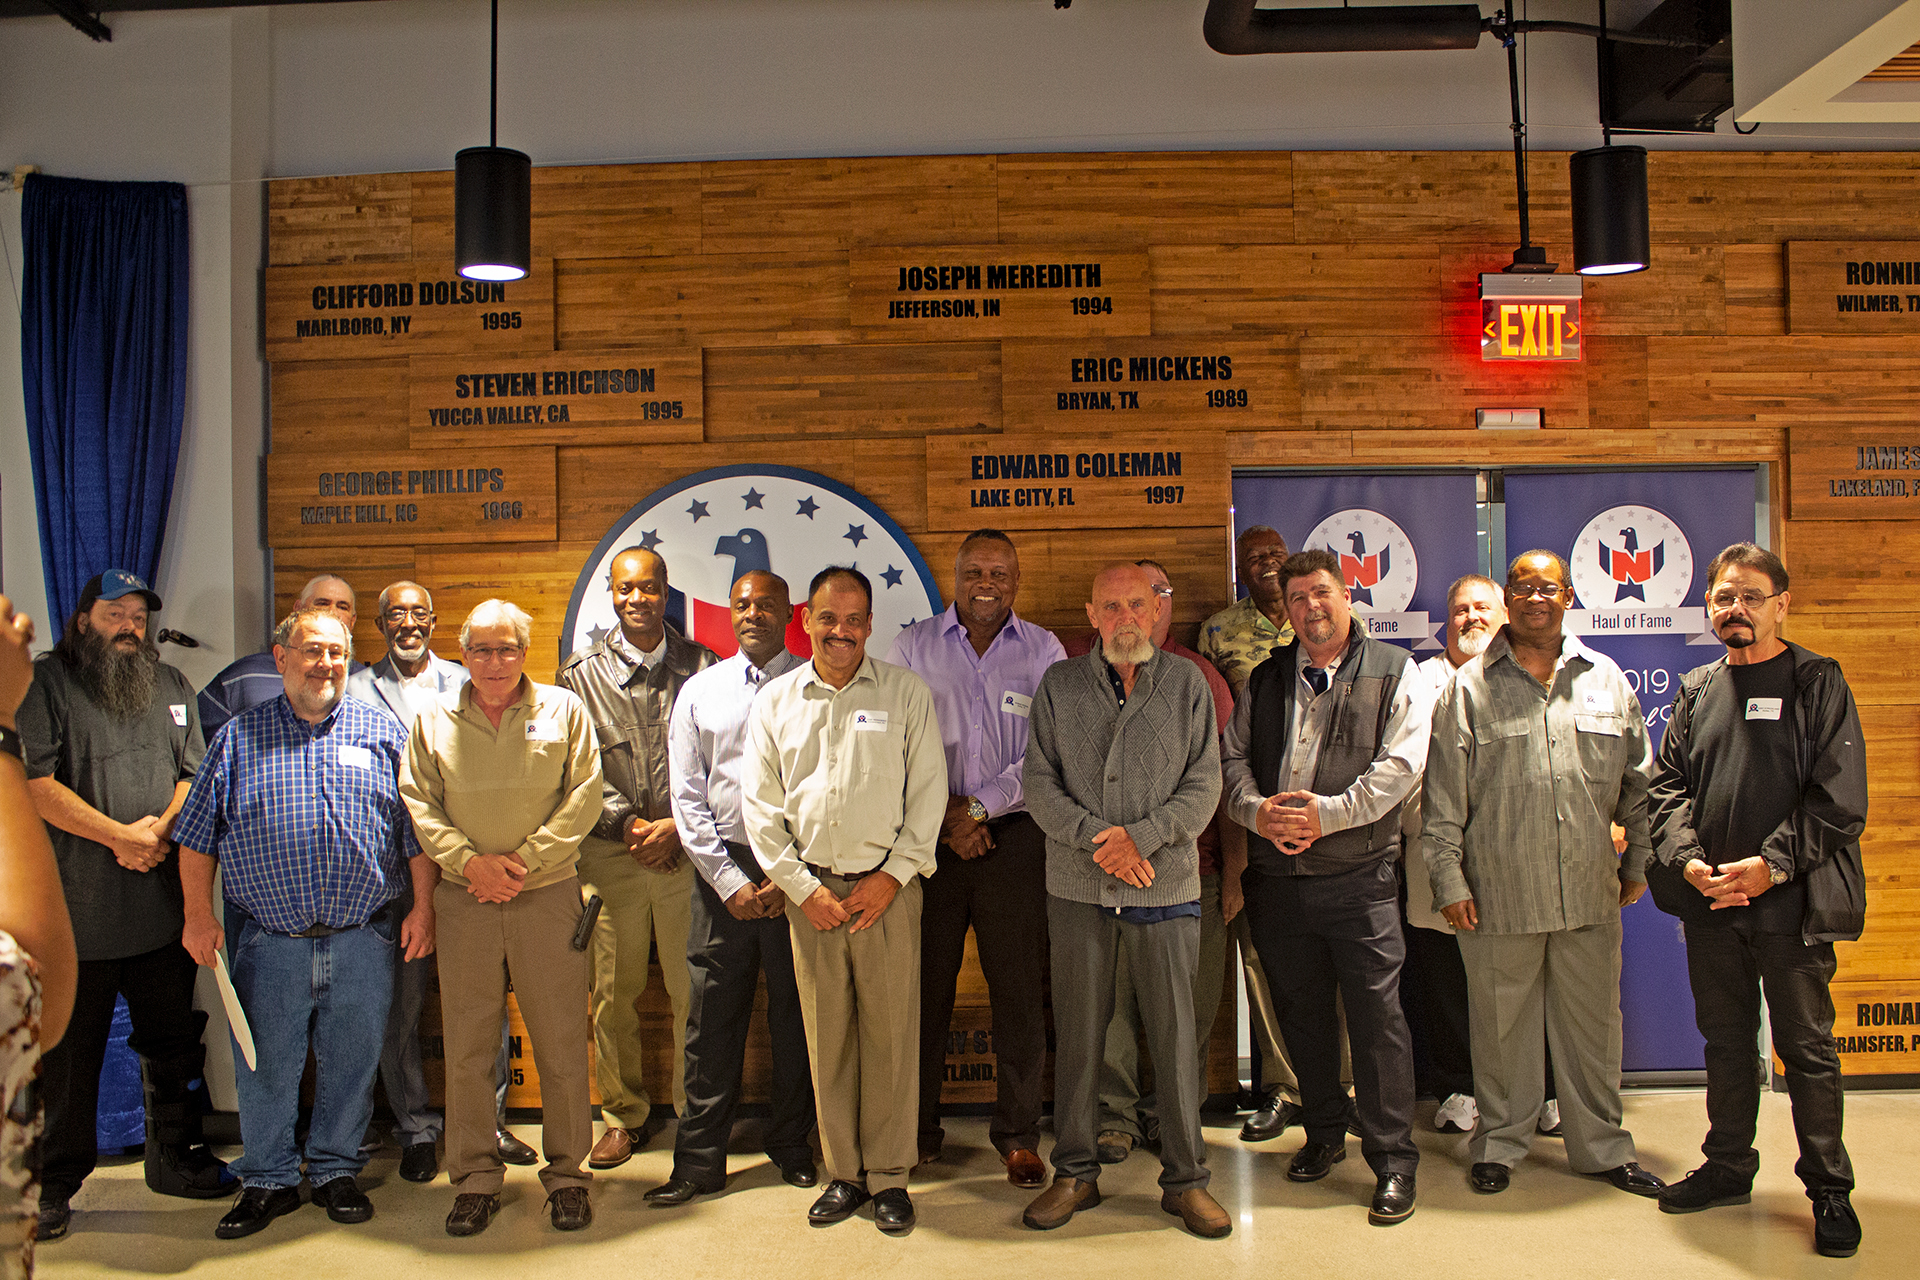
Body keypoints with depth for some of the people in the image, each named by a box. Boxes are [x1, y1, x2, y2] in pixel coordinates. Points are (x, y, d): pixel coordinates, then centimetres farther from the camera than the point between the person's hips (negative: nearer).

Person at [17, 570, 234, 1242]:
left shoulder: (171, 685, 14)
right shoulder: (45, 683, -2)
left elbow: (195, 775, 11)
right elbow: (34, 782, -11)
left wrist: (160, 830, -8)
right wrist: (120, 836, -14)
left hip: (162, 905, 5)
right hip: (75, 913, -4)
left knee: (173, 1041, 13)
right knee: (68, 1053, 5)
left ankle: (175, 1158, 28)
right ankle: (53, 1183, 20)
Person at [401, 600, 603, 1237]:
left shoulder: (563, 710, 5)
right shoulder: (434, 720, 9)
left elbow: (584, 794, -1)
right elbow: (417, 801, 5)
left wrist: (525, 858, -10)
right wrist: (470, 860, -9)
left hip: (548, 896, -1)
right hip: (463, 900, 1)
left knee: (561, 1041, 2)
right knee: (467, 1045, 5)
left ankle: (567, 1172, 15)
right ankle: (476, 1177, 18)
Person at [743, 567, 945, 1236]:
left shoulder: (907, 693, 2)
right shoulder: (774, 701, 7)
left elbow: (928, 794, 0)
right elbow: (760, 805, 6)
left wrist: (891, 876, -7)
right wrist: (802, 886, -2)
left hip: (888, 888, -2)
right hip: (810, 889, 2)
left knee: (891, 1034, 1)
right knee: (827, 1036, 6)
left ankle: (889, 1177, 14)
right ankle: (843, 1173, 19)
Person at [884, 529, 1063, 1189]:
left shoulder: (1043, 651, 6)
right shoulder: (913, 646, 8)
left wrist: (977, 807, -11)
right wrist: (943, 818, -8)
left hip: (1013, 835, 0)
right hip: (928, 837, 1)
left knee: (1018, 988, 2)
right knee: (923, 986, 5)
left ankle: (1018, 1133, 15)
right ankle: (916, 1130, 19)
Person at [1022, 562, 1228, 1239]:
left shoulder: (1187, 683, 3)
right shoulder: (1059, 684, 6)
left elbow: (1204, 784, -1)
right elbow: (1039, 782, 1)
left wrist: (1139, 836, -14)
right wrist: (1097, 839, -12)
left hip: (1166, 886, -1)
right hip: (1077, 887, 1)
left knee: (1175, 1034, 4)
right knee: (1077, 1032, 8)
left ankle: (1185, 1179, 18)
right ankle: (1075, 1171, 22)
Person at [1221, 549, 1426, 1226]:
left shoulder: (1393, 672, 2)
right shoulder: (1265, 679, 14)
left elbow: (1399, 763, -8)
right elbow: (1232, 757, 11)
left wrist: (1327, 812, -17)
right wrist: (1257, 809, -9)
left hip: (1358, 874, -4)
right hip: (1276, 874, 4)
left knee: (1376, 1013, -3)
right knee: (1300, 1011, 13)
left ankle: (1393, 1161, 9)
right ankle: (1324, 1134, 31)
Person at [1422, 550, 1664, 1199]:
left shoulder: (1606, 680, 9)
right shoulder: (1469, 687, 0)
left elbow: (1638, 780, 14)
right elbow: (1443, 796, -1)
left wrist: (1638, 863, 12)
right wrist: (1449, 880, -5)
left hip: (1590, 895, 2)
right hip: (1499, 895, -2)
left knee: (1593, 1023, 12)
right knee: (1502, 1025, 8)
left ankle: (1602, 1148, 27)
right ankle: (1500, 1144, 24)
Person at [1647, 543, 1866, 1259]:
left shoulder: (1818, 684, -2)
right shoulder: (1697, 691, 10)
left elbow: (1839, 798, -8)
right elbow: (1667, 785, 8)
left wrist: (1771, 864, -16)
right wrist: (1688, 860, -7)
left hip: (1792, 900, -4)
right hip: (1711, 903, 4)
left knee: (1807, 1047, 4)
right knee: (1725, 1039, 14)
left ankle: (1829, 1188, 18)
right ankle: (1728, 1167, 27)